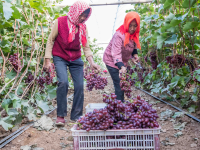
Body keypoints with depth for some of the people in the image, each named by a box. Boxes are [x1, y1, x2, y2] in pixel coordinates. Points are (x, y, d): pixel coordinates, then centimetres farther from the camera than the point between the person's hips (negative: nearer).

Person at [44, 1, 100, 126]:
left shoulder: (83, 27, -1)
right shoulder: (60, 22, -11)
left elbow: (86, 47, 1)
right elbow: (51, 40, -5)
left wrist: (91, 62, -13)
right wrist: (47, 60, -9)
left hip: (76, 59, 4)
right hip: (60, 58, -4)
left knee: (80, 86, -3)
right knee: (63, 82, -23)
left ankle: (76, 116, 13)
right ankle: (61, 116, -8)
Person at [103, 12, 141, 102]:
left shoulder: (134, 33, -5)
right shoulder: (119, 35, -31)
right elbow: (116, 53, -39)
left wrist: (134, 54, -3)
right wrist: (121, 66, -52)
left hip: (122, 61, 8)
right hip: (112, 61, -8)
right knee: (119, 86, -12)